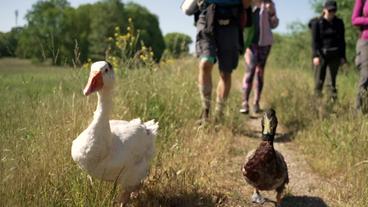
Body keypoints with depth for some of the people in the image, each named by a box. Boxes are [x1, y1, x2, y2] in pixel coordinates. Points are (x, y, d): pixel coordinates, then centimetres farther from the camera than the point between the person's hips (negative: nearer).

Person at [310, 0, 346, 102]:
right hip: (321, 54, -2)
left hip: (334, 55, 2)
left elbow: (342, 41, 9)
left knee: (332, 80, 3)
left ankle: (333, 100, 3)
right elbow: (314, 41, -5)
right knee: (319, 80, -3)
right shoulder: (317, 23, -1)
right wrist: (315, 56, -15)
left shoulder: (339, 23, 7)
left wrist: (343, 56, 4)